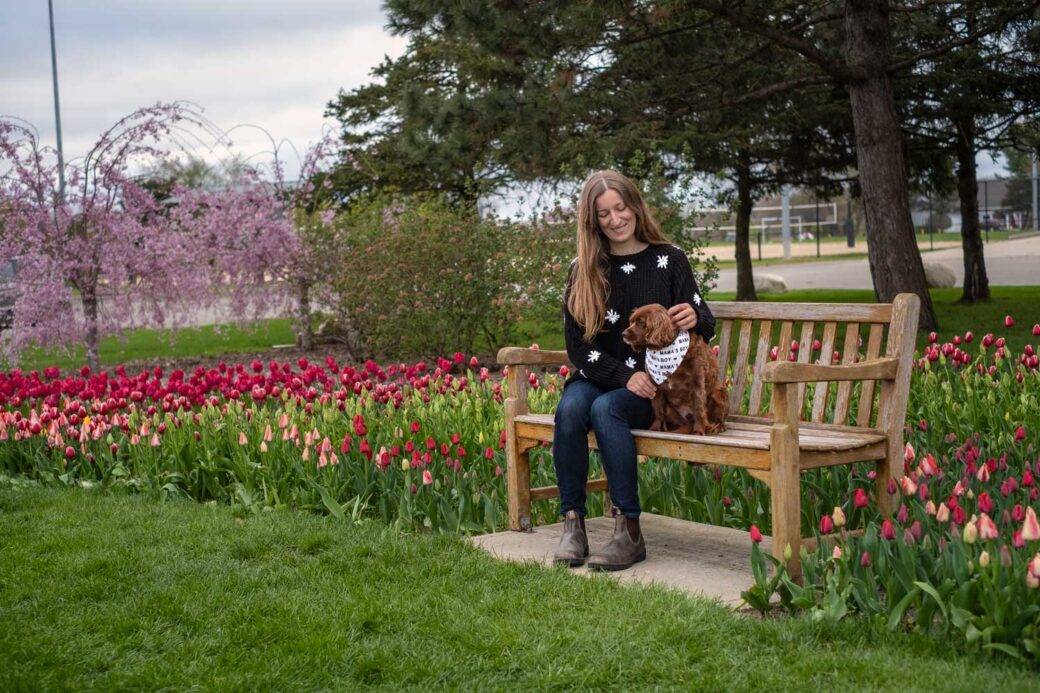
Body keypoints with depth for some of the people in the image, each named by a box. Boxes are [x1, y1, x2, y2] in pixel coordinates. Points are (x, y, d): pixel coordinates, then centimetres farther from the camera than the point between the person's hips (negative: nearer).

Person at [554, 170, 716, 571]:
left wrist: (696, 318, -21)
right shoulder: (583, 271, 7)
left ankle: (629, 531, -31)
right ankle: (572, 524, -25)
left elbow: (706, 328, 5)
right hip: (598, 376, 2)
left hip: (656, 383, -2)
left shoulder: (668, 260, 4)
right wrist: (625, 377, -15)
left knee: (606, 409, -32)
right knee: (570, 408, -30)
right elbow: (578, 345, 0)